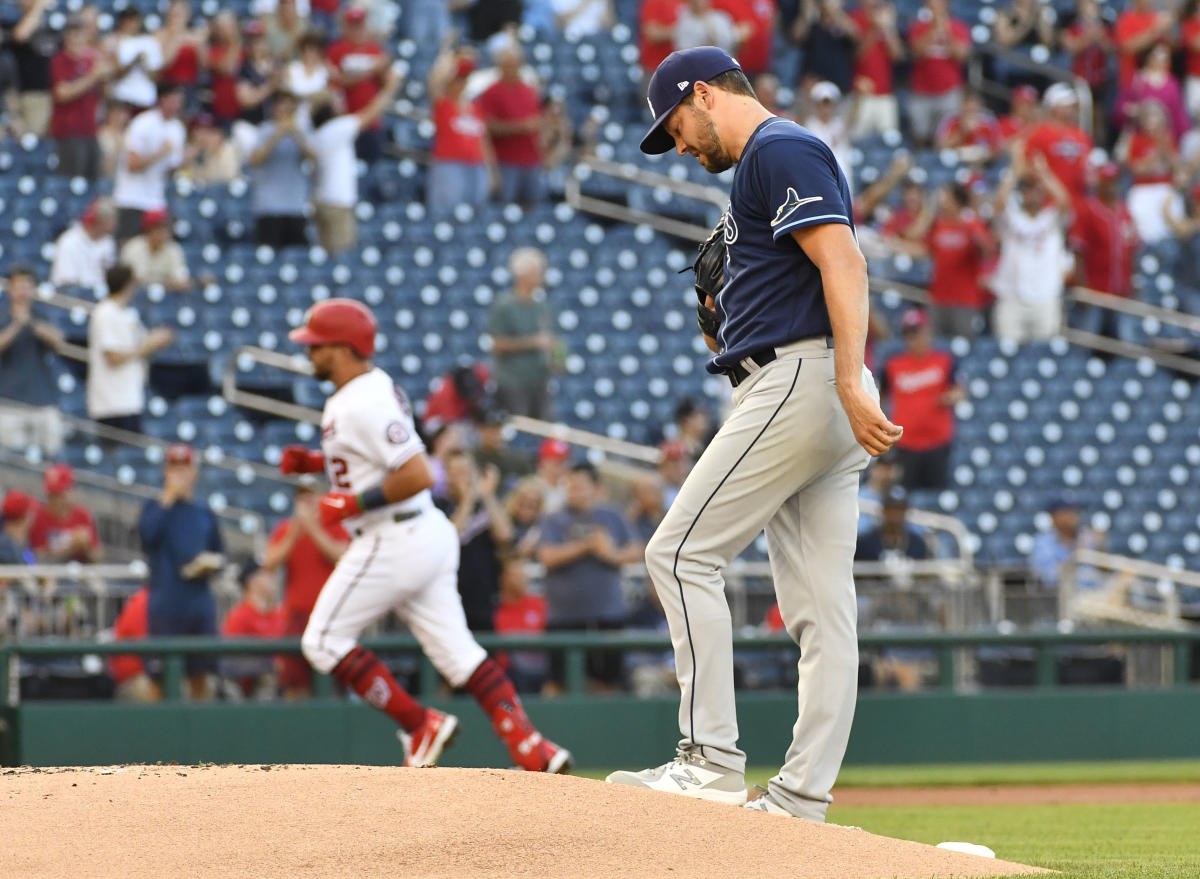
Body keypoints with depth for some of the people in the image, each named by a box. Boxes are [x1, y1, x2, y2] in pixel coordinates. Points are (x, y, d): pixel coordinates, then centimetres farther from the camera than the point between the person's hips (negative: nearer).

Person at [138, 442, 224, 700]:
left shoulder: (204, 513, 14)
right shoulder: (156, 507, 2)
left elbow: (218, 554, 21)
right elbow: (147, 534, -19)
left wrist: (213, 564, -2)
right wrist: (169, 498, -14)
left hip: (200, 602, 4)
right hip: (166, 603, -4)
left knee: (200, 675, 9)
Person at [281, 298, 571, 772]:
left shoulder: (366, 405, -19)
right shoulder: (373, 387, 13)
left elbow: (416, 476, -26)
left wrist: (353, 503, -18)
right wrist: (312, 462, 16)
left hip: (393, 542, -10)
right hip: (428, 535, 10)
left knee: (324, 640, 0)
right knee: (456, 650, 6)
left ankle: (419, 724, -2)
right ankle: (532, 749, -2)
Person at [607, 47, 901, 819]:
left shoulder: (779, 150, -7)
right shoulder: (777, 158, 26)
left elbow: (844, 264, -19)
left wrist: (851, 385, -28)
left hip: (799, 380, -10)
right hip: (817, 397, 10)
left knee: (683, 553, -9)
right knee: (821, 604, 4)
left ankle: (712, 760, -11)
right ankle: (802, 799, 1)